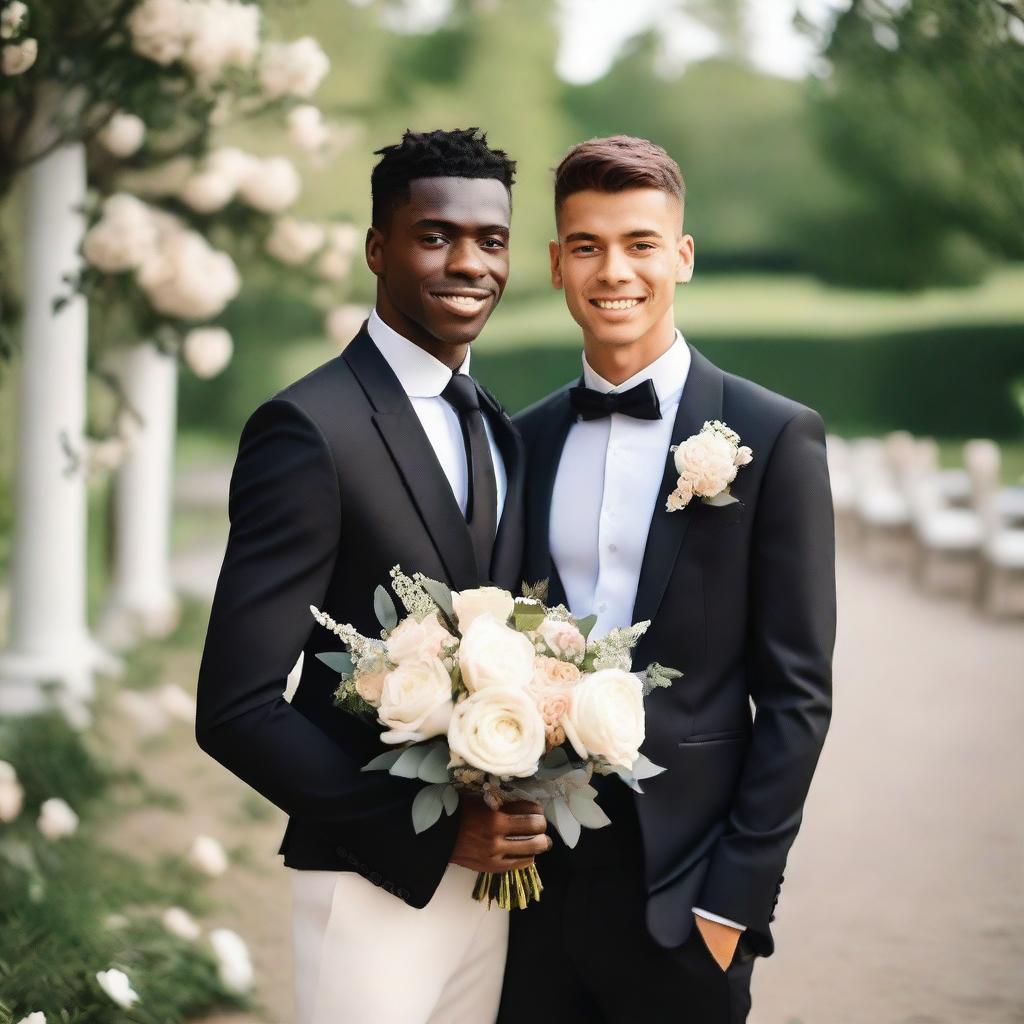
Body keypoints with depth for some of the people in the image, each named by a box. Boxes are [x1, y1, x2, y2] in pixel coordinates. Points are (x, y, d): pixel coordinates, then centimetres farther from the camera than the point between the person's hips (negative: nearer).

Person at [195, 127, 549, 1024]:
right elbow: (238, 710, -17)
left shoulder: (501, 433, 10)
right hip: (374, 884, -6)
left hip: (485, 872, 7)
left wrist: (510, 815, -2)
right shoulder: (309, 429, -13)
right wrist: (435, 828, -18)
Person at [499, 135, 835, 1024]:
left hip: (681, 885, -4)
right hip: (535, 872, 4)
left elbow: (797, 693, -7)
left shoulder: (773, 437, -5)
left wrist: (736, 895, -10)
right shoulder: (524, 441, 8)